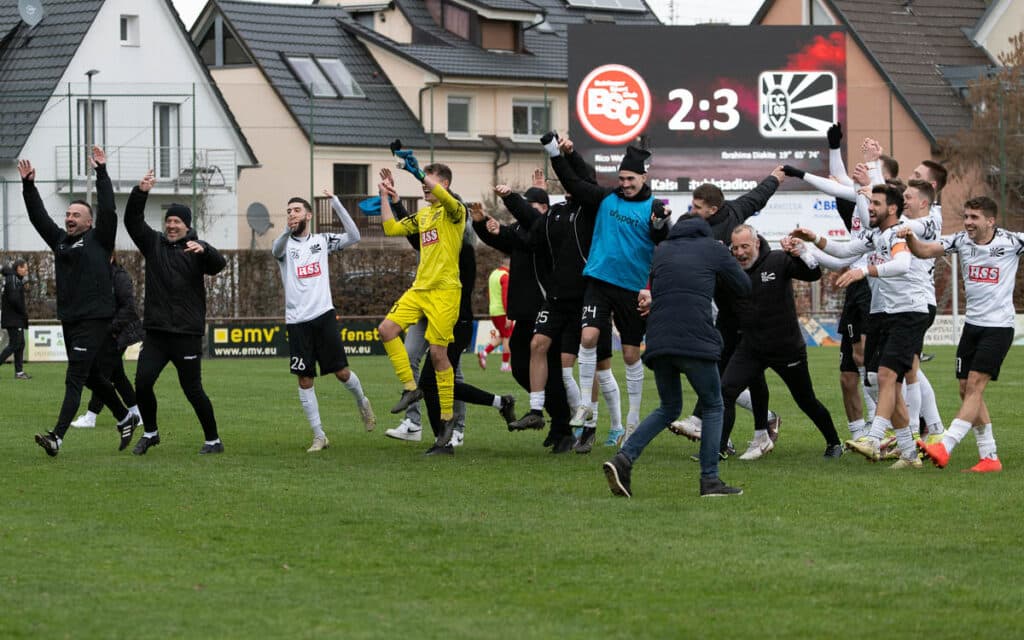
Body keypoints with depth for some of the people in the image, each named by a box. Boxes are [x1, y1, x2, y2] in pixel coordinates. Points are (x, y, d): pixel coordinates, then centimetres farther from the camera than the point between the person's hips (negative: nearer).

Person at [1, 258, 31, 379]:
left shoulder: (16, 279, 16)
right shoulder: (13, 279, -14)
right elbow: (14, 299, -22)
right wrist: (24, 312, -12)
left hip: (16, 319, 10)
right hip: (13, 318, -10)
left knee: (20, 344, 9)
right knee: (15, 344, -10)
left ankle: (19, 372, 10)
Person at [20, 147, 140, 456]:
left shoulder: (99, 240, -1)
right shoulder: (60, 239, 14)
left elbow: (108, 210, -11)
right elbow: (38, 216, 13)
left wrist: (102, 172, -11)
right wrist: (28, 185, 3)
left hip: (94, 320, -7)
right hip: (69, 319, 7)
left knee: (74, 379, -13)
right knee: (91, 376, 17)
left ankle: (57, 436, -20)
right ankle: (125, 419, 34)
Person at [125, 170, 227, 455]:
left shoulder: (197, 249, 1)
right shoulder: (154, 243, 10)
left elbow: (219, 264, -17)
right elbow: (132, 221, -1)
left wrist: (203, 250, -38)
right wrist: (140, 193, -17)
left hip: (187, 334, -3)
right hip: (155, 332, 3)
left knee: (193, 389, -1)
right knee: (142, 382, -6)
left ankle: (213, 440, 12)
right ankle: (150, 433, 13)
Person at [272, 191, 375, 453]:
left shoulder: (322, 241, 8)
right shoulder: (285, 244, 3)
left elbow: (354, 236, -3)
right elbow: (276, 250, -22)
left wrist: (335, 202, -8)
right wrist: (289, 229, -45)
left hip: (324, 315, 0)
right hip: (297, 321, 0)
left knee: (342, 372, 0)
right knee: (304, 380, -1)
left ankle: (361, 402, 33)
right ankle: (319, 437, 7)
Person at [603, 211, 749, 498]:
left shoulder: (661, 250, 21)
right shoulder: (713, 248, 12)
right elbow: (744, 287, 18)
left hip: (658, 342, 4)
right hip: (696, 340, -4)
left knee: (669, 408, 19)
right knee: (713, 407, 13)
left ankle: (624, 458, -1)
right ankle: (710, 479, 4)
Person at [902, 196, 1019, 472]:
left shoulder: (1011, 242, -8)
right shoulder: (962, 240, 2)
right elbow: (925, 251, -6)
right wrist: (910, 238, -25)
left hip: (999, 326, -6)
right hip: (972, 323, 6)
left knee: (975, 385, -14)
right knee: (966, 390, 4)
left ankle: (945, 446, -23)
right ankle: (990, 457, 11)